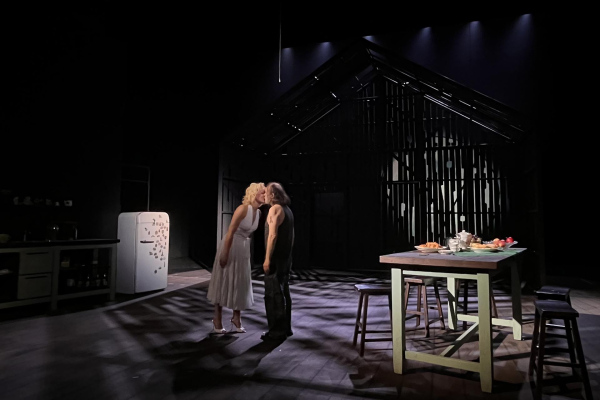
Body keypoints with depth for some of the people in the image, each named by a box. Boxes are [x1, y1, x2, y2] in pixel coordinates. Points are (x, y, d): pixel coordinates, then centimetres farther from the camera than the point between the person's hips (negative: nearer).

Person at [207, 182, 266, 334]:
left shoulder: (259, 212, 4)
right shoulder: (243, 208, -19)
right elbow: (230, 232, -22)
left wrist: (249, 253, 13)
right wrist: (225, 254, -23)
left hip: (244, 250, 7)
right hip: (230, 247, -7)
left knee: (240, 284, 11)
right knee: (224, 283, 4)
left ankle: (236, 319, 24)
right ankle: (217, 320, 17)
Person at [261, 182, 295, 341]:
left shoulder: (275, 209, -14)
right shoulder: (287, 209, 14)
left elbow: (273, 235, -22)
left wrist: (267, 259, -21)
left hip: (276, 259, -9)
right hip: (285, 258, 9)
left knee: (273, 295, -2)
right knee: (283, 293, 14)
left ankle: (277, 331, 3)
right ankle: (286, 328, 22)